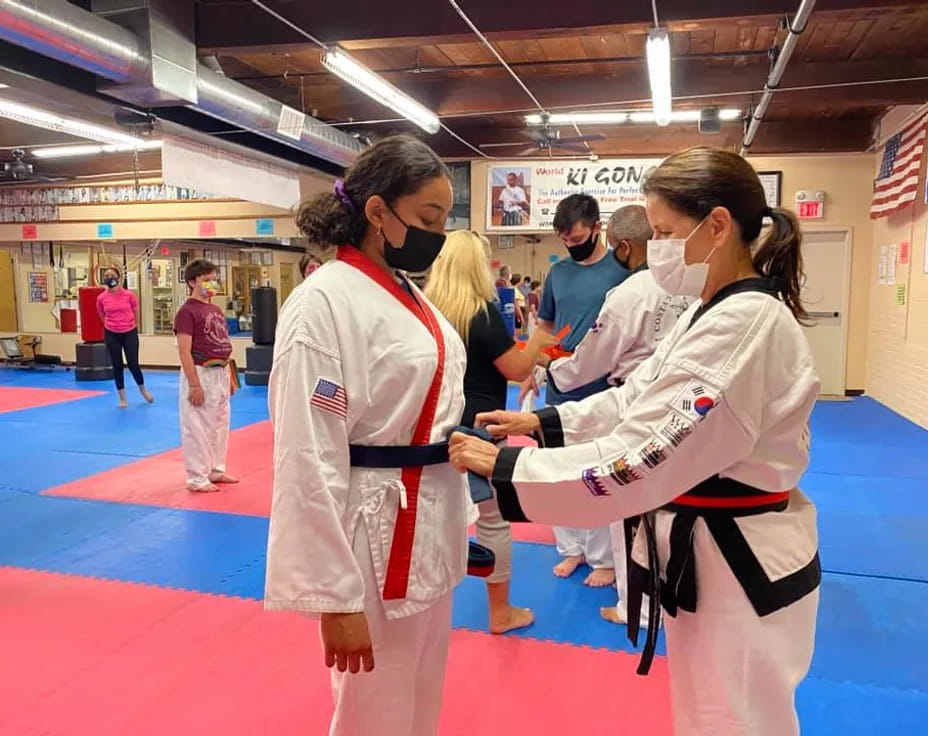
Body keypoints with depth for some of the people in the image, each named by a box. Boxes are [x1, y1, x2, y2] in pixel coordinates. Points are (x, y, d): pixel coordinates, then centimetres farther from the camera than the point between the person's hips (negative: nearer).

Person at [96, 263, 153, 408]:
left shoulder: (129, 295, -9)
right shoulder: (101, 298, -5)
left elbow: (136, 313, 5)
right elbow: (102, 316, 12)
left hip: (129, 333, -1)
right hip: (111, 335, 1)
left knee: (133, 364, 1)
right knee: (117, 366, 7)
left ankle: (143, 390, 29)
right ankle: (122, 398, 19)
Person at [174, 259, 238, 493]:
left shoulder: (216, 310, 13)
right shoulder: (187, 311, -13)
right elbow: (184, 352, -17)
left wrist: (230, 376, 15)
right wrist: (194, 384, -20)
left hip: (220, 374, 9)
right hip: (200, 375, -9)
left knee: (220, 425, 17)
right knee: (197, 427, 0)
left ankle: (216, 470, 30)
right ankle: (197, 478, 9)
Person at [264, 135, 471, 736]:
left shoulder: (411, 297, 8)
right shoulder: (324, 304, -18)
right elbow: (310, 460, -20)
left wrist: (457, 523, 16)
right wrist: (336, 595, -18)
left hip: (430, 529, 8)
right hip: (376, 536, -8)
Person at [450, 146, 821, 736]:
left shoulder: (748, 326, -27)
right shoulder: (718, 312, 6)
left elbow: (640, 460, -30)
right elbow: (639, 399, 9)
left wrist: (503, 465, -24)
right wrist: (543, 420, -1)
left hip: (740, 569, -9)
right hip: (712, 555, 9)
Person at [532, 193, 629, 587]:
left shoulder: (621, 271, -8)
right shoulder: (558, 271, 7)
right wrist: (531, 372, 6)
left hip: (603, 392, -5)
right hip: (560, 389, 5)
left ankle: (604, 558, 22)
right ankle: (572, 547, 32)